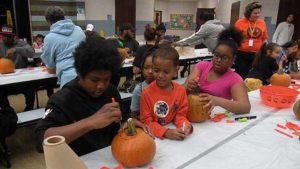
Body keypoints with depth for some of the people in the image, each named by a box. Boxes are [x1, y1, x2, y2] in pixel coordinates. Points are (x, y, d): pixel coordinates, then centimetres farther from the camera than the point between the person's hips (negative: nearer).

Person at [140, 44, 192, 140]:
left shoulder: (181, 90, -3)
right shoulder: (147, 93, -11)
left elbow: (180, 115, 5)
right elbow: (146, 121, -9)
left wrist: (185, 126, -16)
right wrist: (166, 132, -23)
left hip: (174, 133, 3)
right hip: (154, 136, -3)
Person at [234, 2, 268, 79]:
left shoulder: (262, 23, 6)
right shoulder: (240, 22, -5)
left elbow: (264, 39, 13)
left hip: (256, 54, 3)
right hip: (241, 54, -3)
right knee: (241, 76, 4)